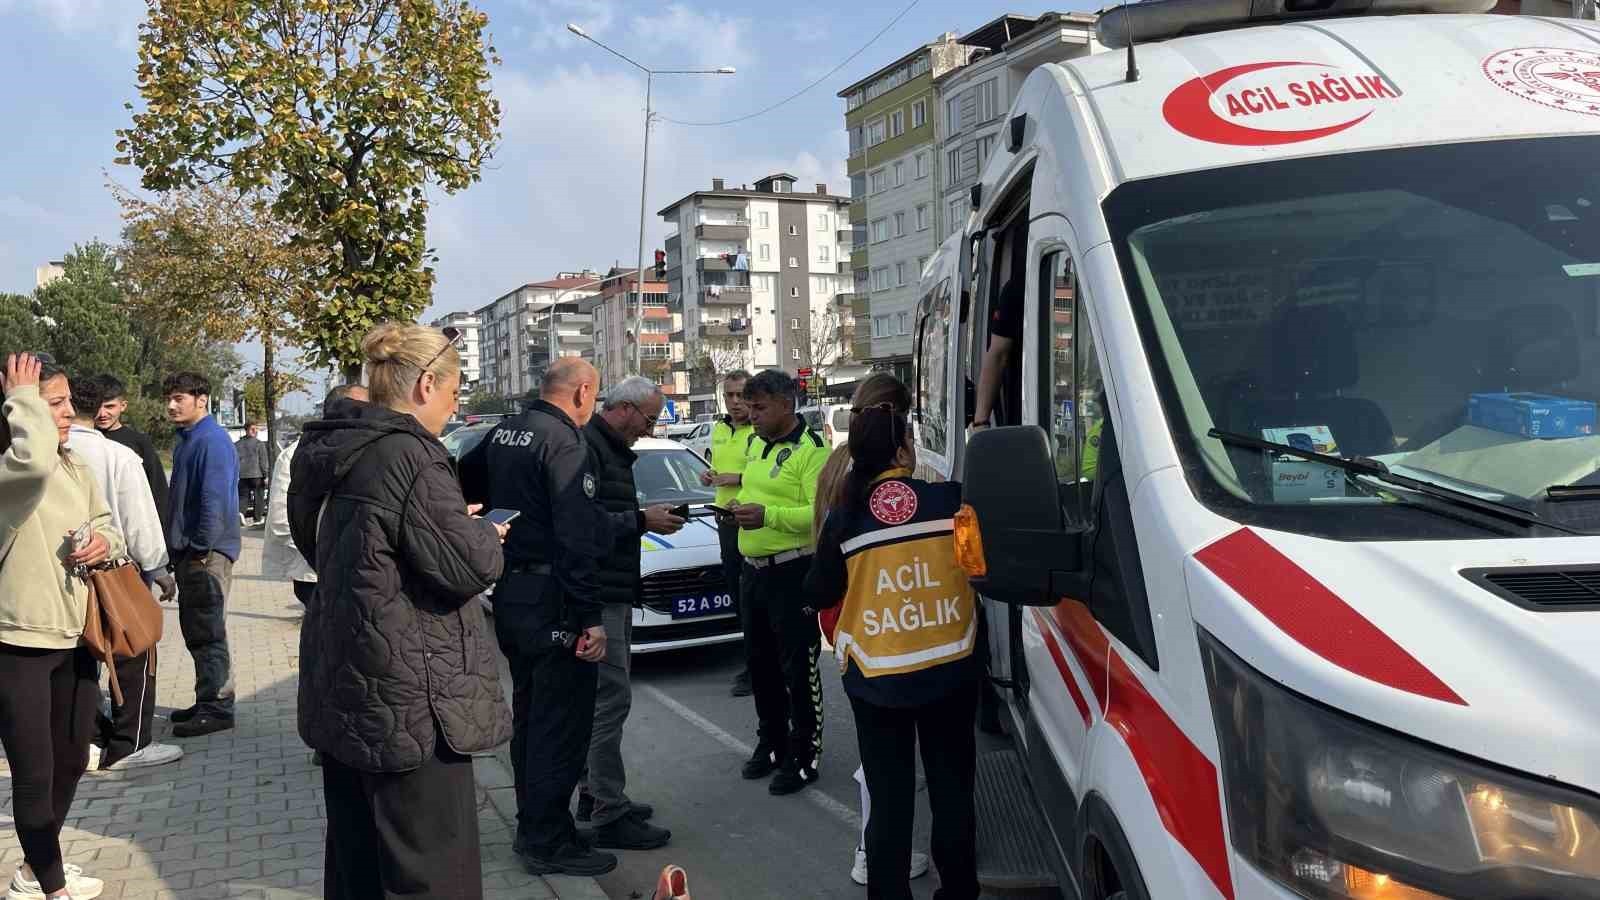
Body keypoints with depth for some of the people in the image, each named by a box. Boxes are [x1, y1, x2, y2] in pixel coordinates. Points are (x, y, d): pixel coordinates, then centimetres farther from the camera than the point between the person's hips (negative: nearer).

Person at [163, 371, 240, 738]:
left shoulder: (213, 441, -14)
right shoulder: (187, 440, 15)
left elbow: (215, 500, -20)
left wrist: (202, 549, -20)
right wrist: (178, 548, 17)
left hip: (207, 554, -10)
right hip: (188, 552, 10)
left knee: (208, 632, -4)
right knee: (195, 630, 15)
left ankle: (217, 707, 3)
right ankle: (208, 701, 25)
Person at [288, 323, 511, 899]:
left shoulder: (335, 449, 8)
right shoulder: (410, 455, -20)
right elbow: (464, 567, -23)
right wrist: (487, 536, 0)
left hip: (343, 685, 10)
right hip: (408, 699, -9)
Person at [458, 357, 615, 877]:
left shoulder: (503, 433, 9)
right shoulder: (565, 444, -17)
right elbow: (577, 539, -23)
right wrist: (590, 617, -22)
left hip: (509, 594, 9)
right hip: (551, 602, -9)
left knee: (529, 715, 19)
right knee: (562, 723, 0)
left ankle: (531, 825, 31)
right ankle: (548, 843, 7)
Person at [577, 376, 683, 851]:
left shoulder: (613, 450, 18)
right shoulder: (586, 447, -15)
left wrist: (647, 517, 7)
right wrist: (641, 519, -19)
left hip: (614, 594, 11)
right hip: (597, 596, -11)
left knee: (602, 697, 17)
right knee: (611, 699, -8)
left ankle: (594, 793, 28)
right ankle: (610, 816, -2)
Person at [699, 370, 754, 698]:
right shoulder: (719, 429, 14)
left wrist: (740, 477, -22)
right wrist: (712, 475, 9)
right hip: (726, 521, 9)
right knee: (736, 593, 14)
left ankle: (756, 670, 5)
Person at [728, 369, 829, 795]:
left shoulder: (811, 450, -15)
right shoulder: (755, 443, 12)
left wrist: (767, 515, -29)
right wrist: (741, 505, 8)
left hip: (793, 572, -9)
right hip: (754, 569, 9)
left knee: (798, 668, 0)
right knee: (760, 662, 18)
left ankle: (804, 756, 12)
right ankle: (771, 742, 34)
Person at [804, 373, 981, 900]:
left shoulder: (845, 519, -10)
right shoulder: (950, 500, -11)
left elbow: (818, 594, -1)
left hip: (876, 678, 0)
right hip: (950, 672, 1)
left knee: (887, 796, 10)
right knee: (952, 788, 16)